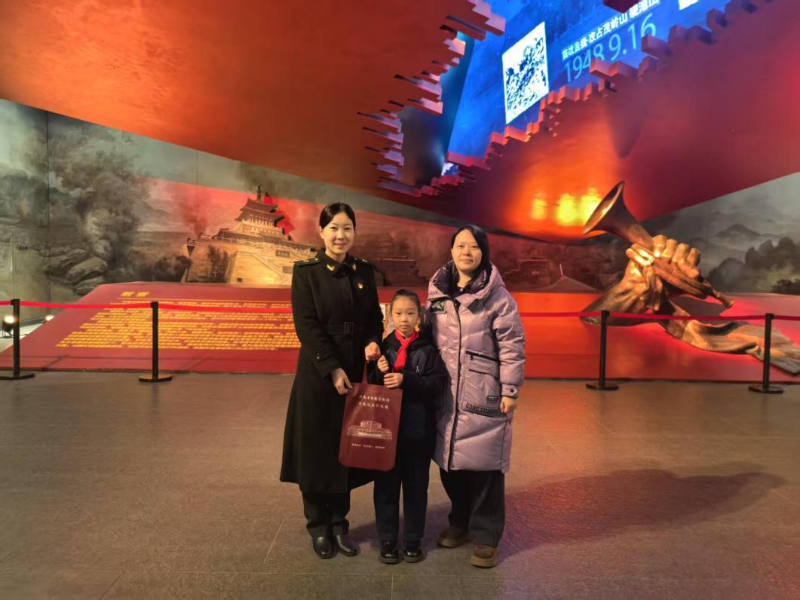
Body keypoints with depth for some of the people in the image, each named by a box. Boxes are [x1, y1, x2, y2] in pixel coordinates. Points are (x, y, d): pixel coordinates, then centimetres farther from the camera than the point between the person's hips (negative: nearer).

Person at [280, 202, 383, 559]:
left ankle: (339, 523, 27)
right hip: (318, 373, -3)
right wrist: (332, 368, -18)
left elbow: (374, 317, 10)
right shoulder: (306, 272, -5)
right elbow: (306, 325, -12)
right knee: (317, 449, 6)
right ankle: (318, 526, 24)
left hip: (355, 372, 4)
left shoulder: (364, 271, 7)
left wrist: (373, 342, -11)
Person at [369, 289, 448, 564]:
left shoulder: (428, 349, -3)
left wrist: (405, 379, -24)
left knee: (416, 485, 11)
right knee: (386, 485, 9)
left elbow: (438, 384, -14)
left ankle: (413, 540, 27)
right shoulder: (383, 348, 2)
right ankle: (387, 540, 25)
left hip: (418, 430, -1)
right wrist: (380, 373, -17)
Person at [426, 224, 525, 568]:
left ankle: (486, 536, 19)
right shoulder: (437, 292, 8)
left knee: (484, 464, 1)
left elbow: (512, 346, -7)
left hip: (484, 395, -4)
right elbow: (430, 338, 13)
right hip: (446, 394, 4)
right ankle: (460, 521, 33)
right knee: (449, 460, 11)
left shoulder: (497, 295, -6)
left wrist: (510, 391, -9)